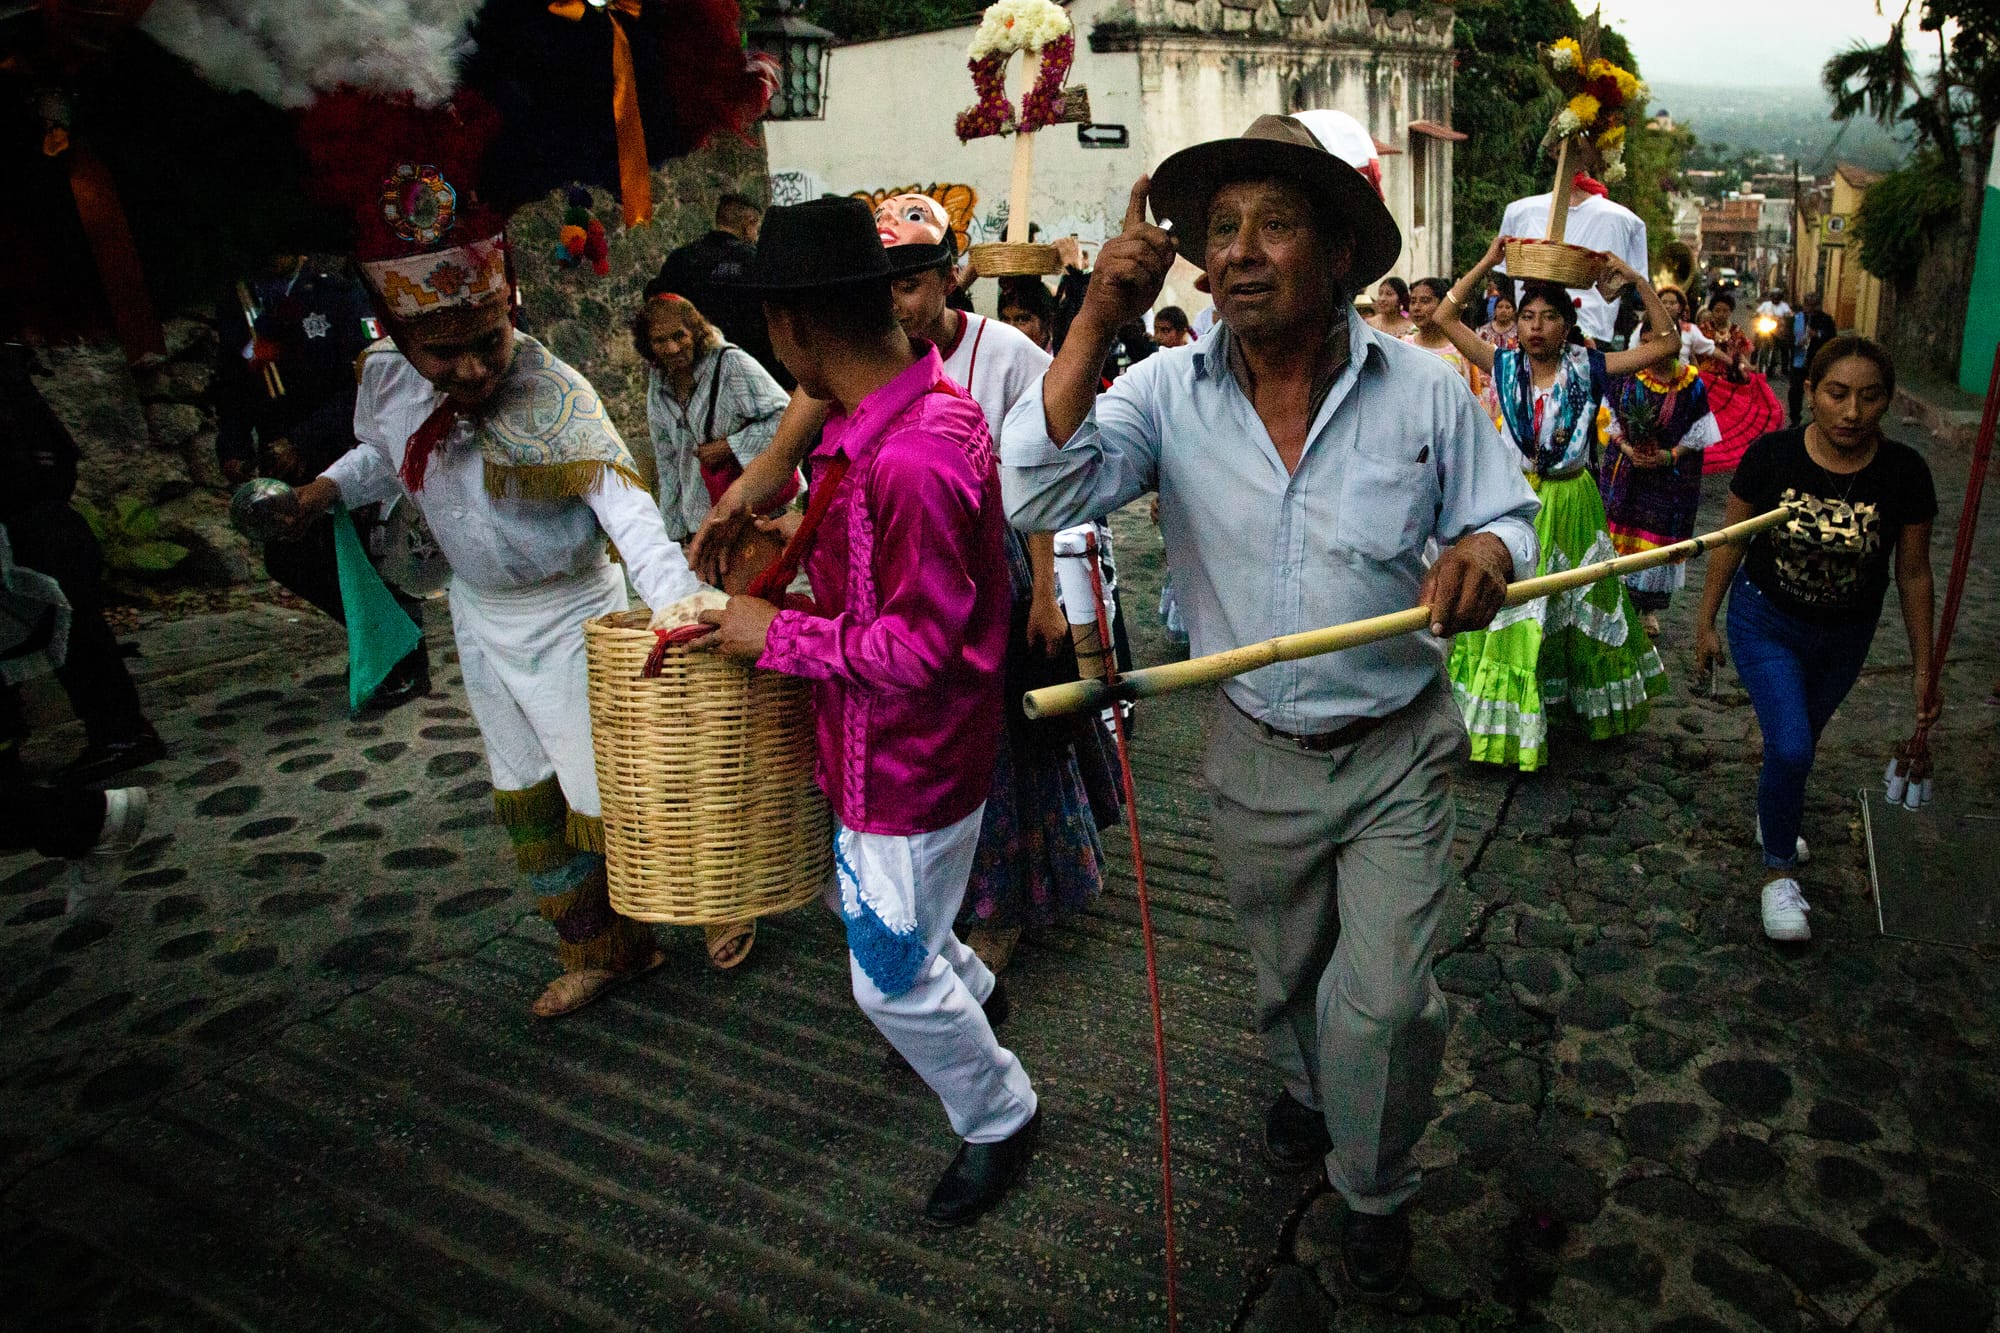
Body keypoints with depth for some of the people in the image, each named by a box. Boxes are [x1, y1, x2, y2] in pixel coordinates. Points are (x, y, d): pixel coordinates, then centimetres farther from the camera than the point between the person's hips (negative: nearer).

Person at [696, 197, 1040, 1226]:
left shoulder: (910, 460, -32)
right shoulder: (925, 397, 0)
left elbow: (919, 648, -29)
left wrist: (781, 636, -20)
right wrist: (811, 543, 8)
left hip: (910, 762, -10)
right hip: (885, 748, 10)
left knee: (891, 980, 7)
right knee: (862, 905, 31)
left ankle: (999, 1118, 33)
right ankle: (971, 992, 58)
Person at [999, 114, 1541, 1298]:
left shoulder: (1425, 390, -11)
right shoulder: (1169, 391, -11)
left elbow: (1508, 516, 0)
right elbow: (1036, 495, -23)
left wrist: (1485, 553, -25)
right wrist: (1096, 326, -28)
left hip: (1397, 755, -1)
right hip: (1256, 754, 2)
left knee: (1383, 1002, 1)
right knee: (1288, 979, 24)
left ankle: (1377, 1189, 33)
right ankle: (1307, 1089, 59)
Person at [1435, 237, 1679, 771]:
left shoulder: (1588, 368, -4)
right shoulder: (1505, 366, -3)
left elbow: (1665, 344, -5)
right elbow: (1447, 317, -5)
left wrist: (1639, 282, -11)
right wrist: (1485, 265, -10)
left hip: (1572, 503, 0)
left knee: (1577, 609, 14)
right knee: (1510, 610, 3)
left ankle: (1590, 706, 34)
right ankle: (1508, 722, 14)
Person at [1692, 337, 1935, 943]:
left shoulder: (1904, 473, -17)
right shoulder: (1771, 455, -20)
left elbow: (1913, 572, -5)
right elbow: (1731, 541, -7)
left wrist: (1923, 667, -1)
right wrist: (1705, 622, -2)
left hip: (1845, 636, 3)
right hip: (1766, 622, -2)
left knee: (1800, 740, 22)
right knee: (1790, 747, -14)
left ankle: (1773, 817, 52)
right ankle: (1779, 870, 9)